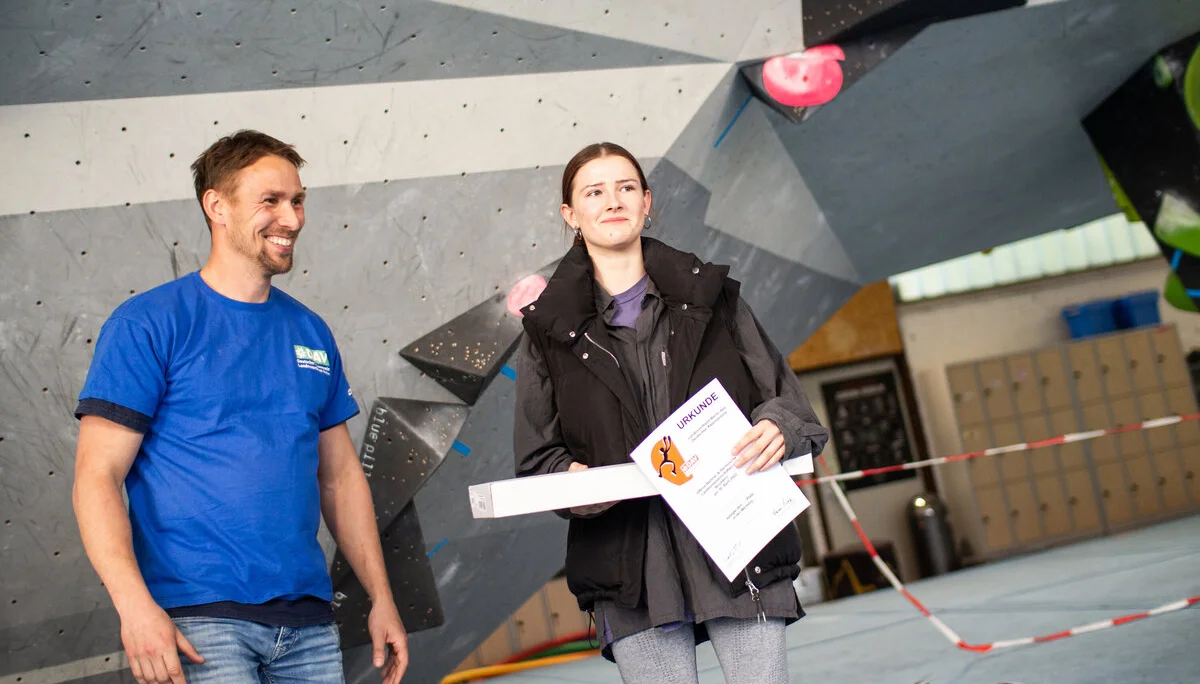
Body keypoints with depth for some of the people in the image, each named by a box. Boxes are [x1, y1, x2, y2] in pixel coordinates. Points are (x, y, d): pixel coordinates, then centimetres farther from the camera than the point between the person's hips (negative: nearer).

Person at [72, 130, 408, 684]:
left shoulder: (311, 333, 13)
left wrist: (381, 597, 14)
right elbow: (96, 477, -9)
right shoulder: (147, 325, -4)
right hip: (196, 617, -5)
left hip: (308, 619, 6)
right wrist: (135, 605, -20)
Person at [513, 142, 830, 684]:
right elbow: (537, 455, 9)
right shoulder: (551, 329, 9)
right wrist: (572, 480, -12)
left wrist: (778, 429, -13)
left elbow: (783, 396, 10)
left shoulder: (711, 294, 11)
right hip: (630, 568, 0)